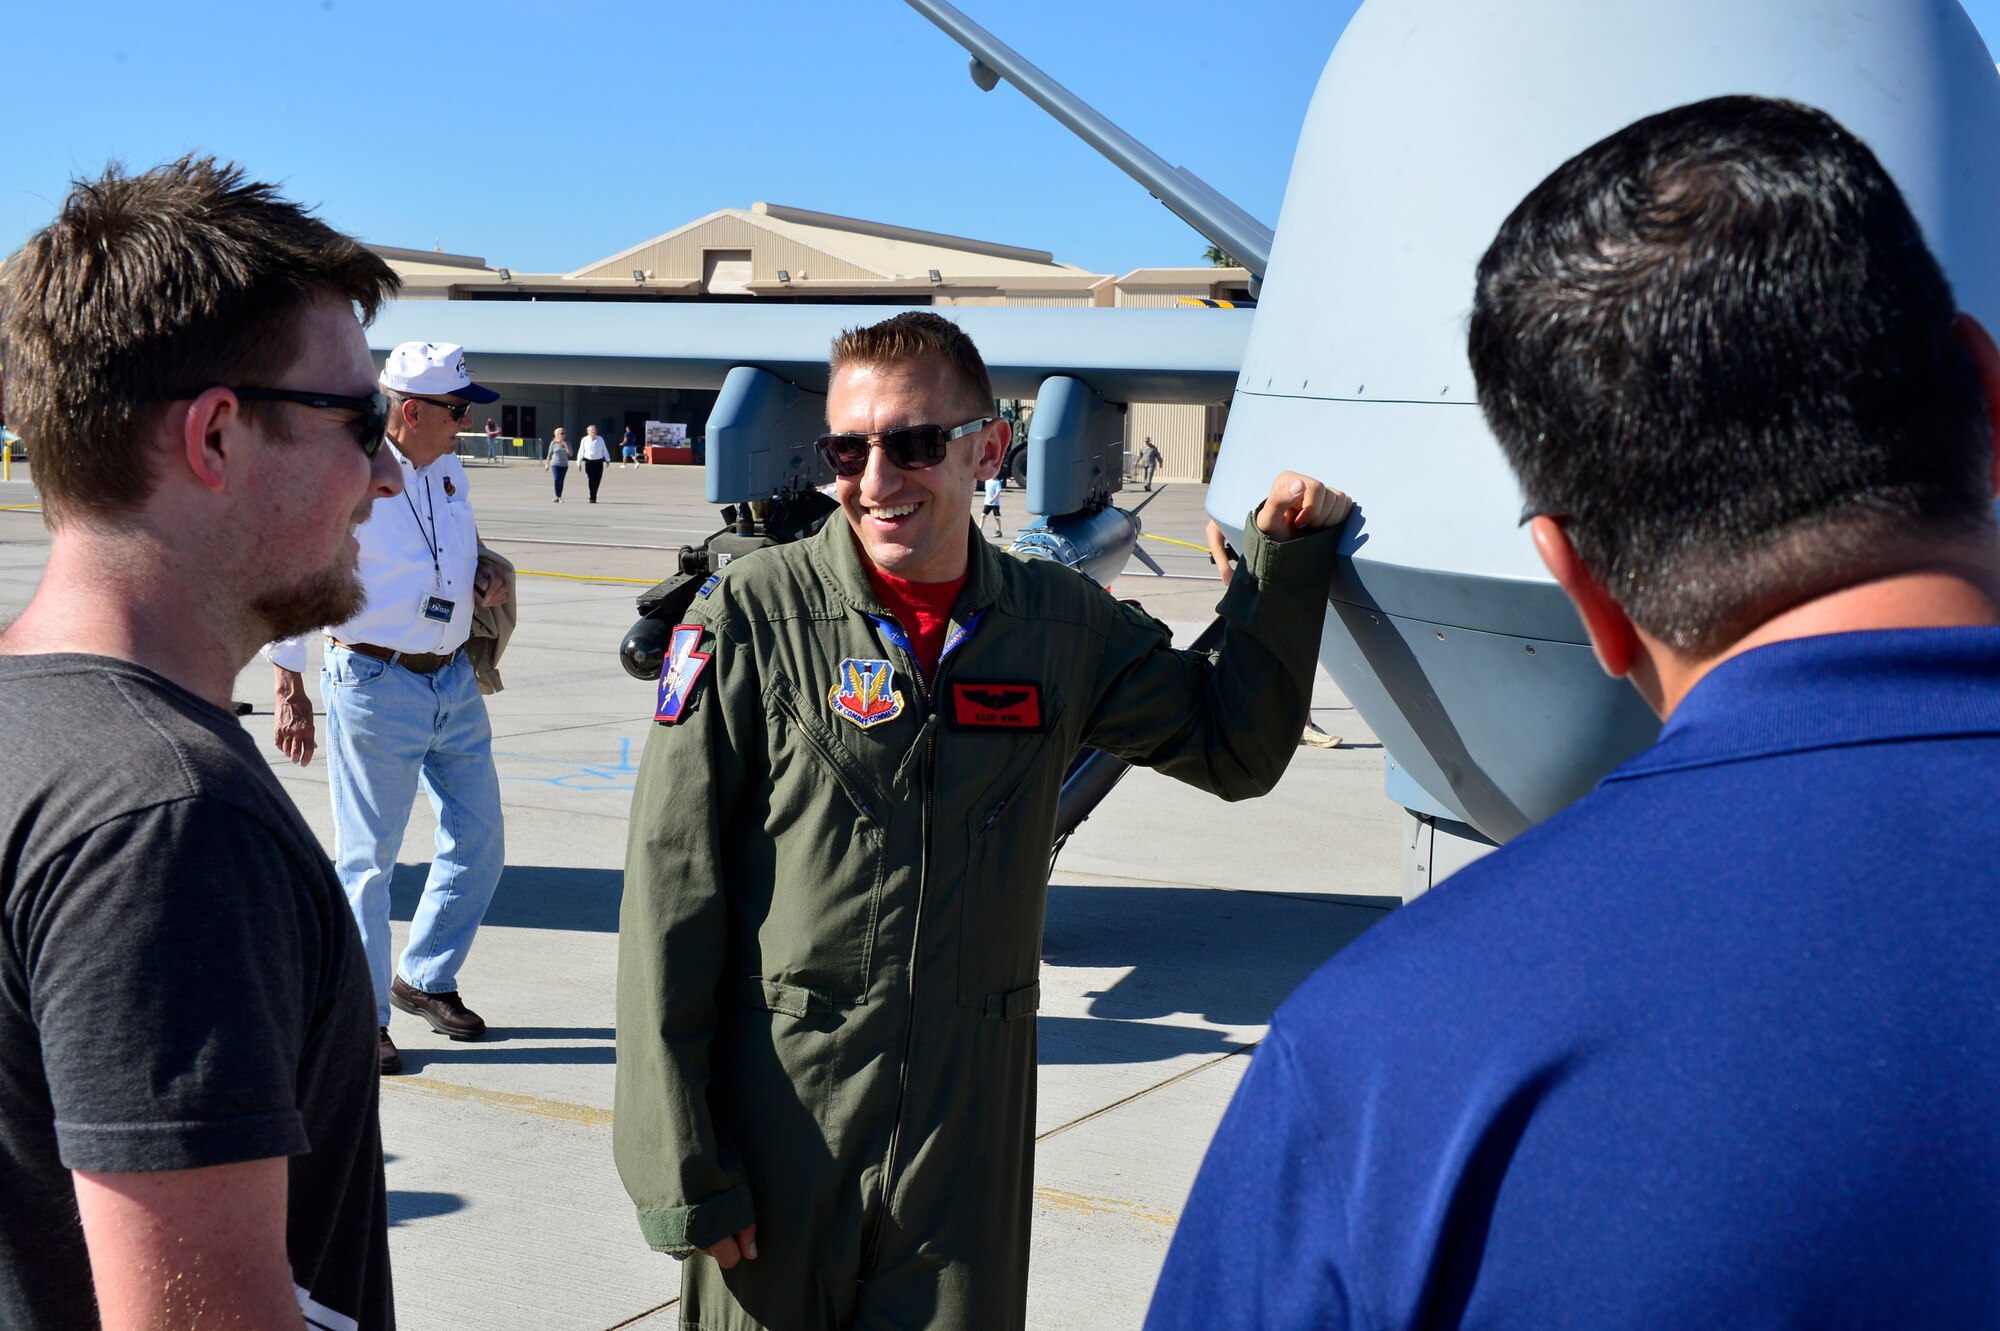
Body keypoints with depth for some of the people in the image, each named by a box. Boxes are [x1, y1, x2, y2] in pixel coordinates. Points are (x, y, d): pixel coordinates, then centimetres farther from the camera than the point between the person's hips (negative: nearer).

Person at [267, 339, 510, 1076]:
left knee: (478, 841, 13)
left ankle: (423, 978, 32)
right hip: (377, 684, -8)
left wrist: (485, 573, 3)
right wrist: (291, 691, -12)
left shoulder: (447, 469, 8)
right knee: (367, 858, 1)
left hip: (455, 680, 8)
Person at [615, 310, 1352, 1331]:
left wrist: (1290, 557, 3)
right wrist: (678, 1168, -10)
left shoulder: (1062, 626, 2)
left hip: (969, 1126, 3)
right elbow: (669, 890, -9)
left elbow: (1235, 747, 15)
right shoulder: (754, 614, -9)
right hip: (776, 1115, -2)